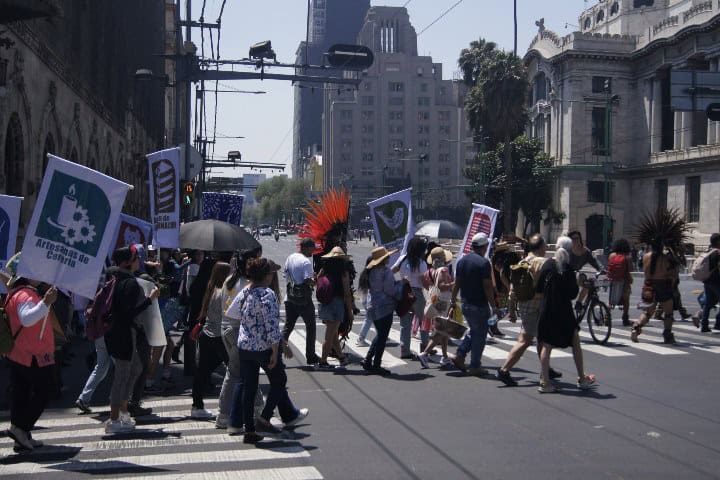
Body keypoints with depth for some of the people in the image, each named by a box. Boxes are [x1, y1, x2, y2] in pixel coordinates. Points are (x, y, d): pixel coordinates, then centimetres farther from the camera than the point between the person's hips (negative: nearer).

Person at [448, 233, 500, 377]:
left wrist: (452, 304, 14)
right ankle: (475, 366, 8)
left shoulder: (462, 261, 7)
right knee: (480, 335, 4)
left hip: (465, 304, 7)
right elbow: (487, 287, -17)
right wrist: (494, 307, -12)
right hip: (479, 306, -7)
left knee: (473, 331, 23)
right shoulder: (484, 263, -14)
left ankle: (460, 355, 13)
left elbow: (457, 285, 9)